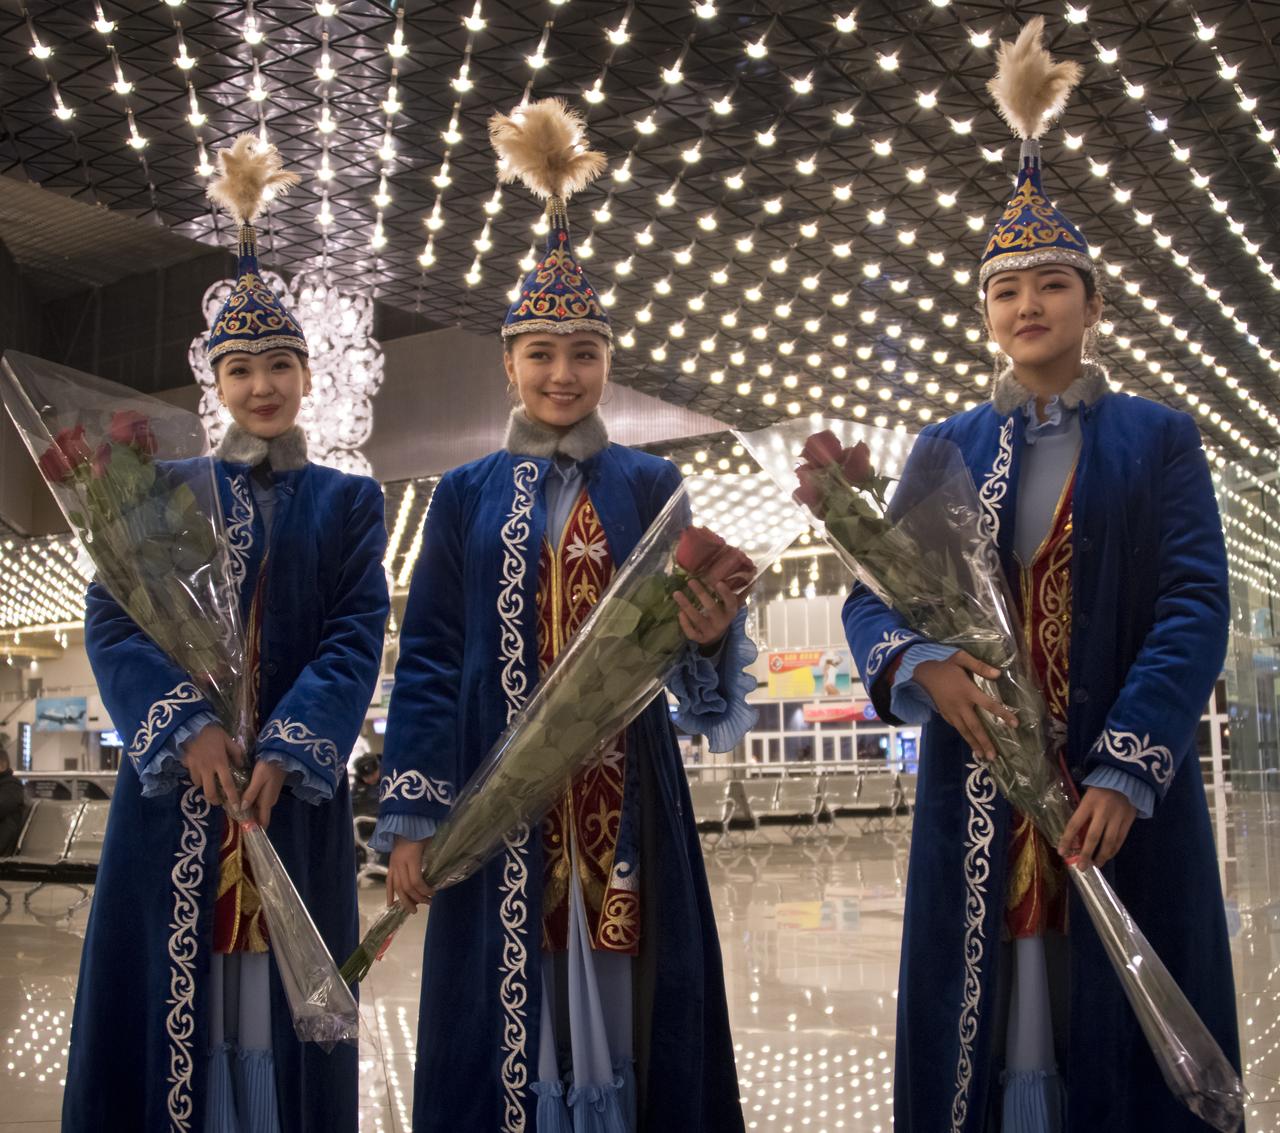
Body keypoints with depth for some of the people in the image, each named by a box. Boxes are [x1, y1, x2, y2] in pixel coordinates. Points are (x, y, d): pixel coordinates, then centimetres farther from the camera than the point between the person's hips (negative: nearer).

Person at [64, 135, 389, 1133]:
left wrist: (286, 751, -15)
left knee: (282, 993, 3)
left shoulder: (348, 502, 10)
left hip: (296, 788, 0)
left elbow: (357, 637, -1)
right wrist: (188, 727, -15)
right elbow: (113, 623, 1)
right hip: (174, 783, 1)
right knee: (167, 988, 3)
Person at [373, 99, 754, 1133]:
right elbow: (428, 657, 5)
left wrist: (713, 634, -23)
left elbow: (678, 628, 2)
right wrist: (412, 816, -2)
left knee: (623, 993, 4)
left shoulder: (649, 486, 7)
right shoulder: (468, 494, 8)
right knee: (504, 1007, 5)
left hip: (624, 790, 0)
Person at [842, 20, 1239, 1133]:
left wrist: (1125, 770, -17)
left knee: (1123, 1034, 3)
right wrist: (922, 666, -19)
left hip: (1125, 793, -1)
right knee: (979, 1033, 4)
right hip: (976, 797, 2)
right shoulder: (946, 449, 11)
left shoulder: (1159, 439, 5)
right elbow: (872, 594, 4)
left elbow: (1194, 607, -5)